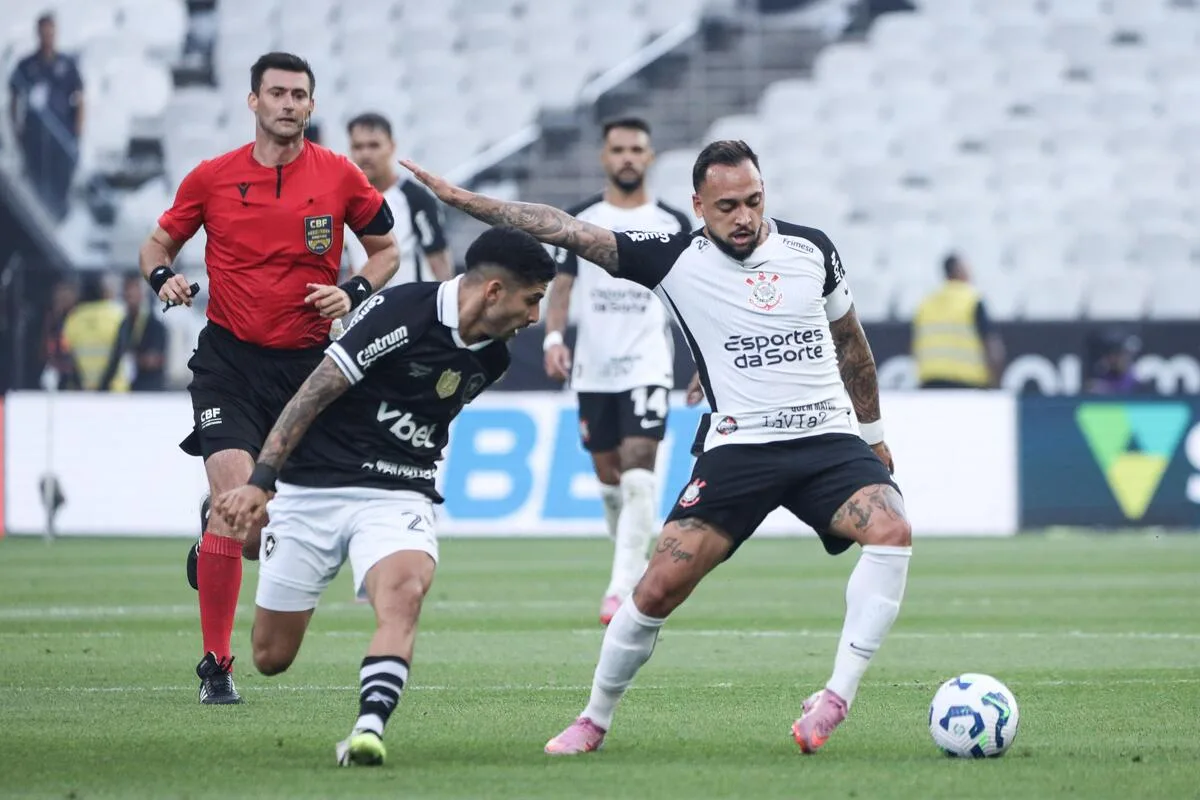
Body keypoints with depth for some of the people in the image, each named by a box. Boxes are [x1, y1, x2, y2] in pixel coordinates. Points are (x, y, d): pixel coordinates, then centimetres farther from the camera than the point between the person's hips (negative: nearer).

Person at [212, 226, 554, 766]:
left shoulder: (491, 357, 4)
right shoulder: (402, 313, -17)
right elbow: (315, 393, -15)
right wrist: (259, 482, -18)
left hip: (399, 497, 4)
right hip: (314, 489, -4)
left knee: (404, 594, -31)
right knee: (271, 658, 5)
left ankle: (367, 730, -40)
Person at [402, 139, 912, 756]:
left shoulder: (811, 249, 6)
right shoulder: (676, 259, -1)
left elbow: (851, 341, 21)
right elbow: (570, 231, -5)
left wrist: (874, 434, 26)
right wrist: (464, 200, -11)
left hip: (829, 439, 1)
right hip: (738, 447, -1)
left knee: (891, 531, -27)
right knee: (660, 584, -12)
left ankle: (836, 699, -25)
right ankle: (595, 719, 10)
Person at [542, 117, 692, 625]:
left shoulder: (673, 224, 2)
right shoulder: (579, 220, 5)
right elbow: (561, 286, 9)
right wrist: (553, 337, -7)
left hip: (648, 365, -3)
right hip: (594, 369, 3)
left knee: (638, 476, -17)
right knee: (609, 479, 10)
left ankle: (623, 588, -21)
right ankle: (637, 569, 29)